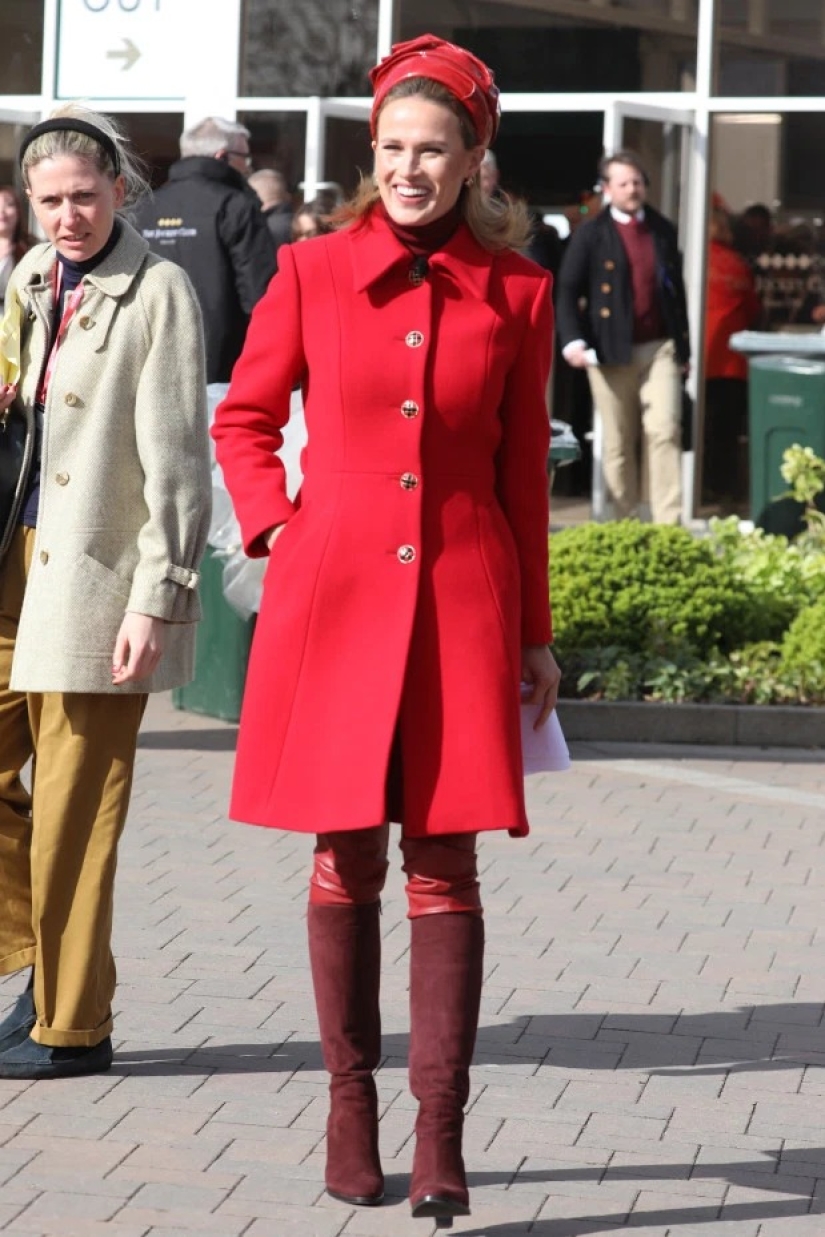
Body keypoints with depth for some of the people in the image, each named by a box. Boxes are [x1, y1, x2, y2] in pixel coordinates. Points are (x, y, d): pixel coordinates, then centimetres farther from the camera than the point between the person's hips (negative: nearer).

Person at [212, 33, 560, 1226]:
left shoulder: (515, 294, 2)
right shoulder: (313, 273, 1)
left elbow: (524, 470, 7)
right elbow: (243, 420, 14)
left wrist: (534, 634, 8)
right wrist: (278, 530, 0)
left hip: (460, 599, 0)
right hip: (335, 593, 0)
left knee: (443, 861, -2)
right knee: (345, 857, 6)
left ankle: (441, 1129, 2)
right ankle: (351, 1095, 21)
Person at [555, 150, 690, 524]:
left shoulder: (663, 231, 12)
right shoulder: (590, 235, 2)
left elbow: (677, 290, 16)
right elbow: (567, 291, -2)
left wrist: (683, 348, 14)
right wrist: (572, 340, -17)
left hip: (660, 349, 2)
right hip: (611, 352, -2)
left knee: (665, 432, -9)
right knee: (618, 444, 4)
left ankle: (668, 524, -10)